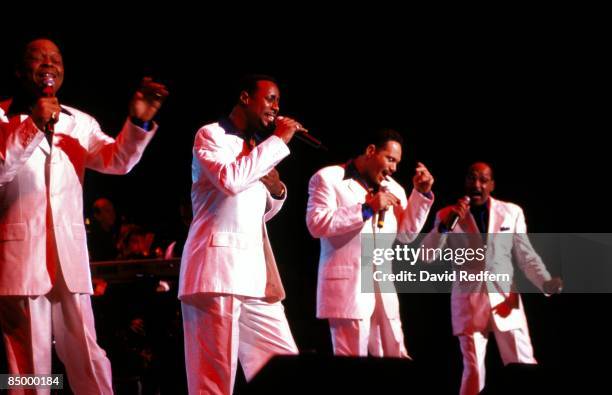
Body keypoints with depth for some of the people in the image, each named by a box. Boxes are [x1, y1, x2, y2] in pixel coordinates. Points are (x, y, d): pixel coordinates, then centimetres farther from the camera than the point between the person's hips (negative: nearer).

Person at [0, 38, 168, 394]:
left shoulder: (80, 123, 16)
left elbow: (117, 160, 3)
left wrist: (138, 122, -14)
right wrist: (32, 126, -17)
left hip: (70, 253, 4)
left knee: (86, 353, 5)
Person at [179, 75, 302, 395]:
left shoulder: (257, 146, 24)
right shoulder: (211, 135, 1)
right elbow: (230, 179, -20)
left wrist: (277, 190, 9)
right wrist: (278, 140, -11)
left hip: (255, 271, 8)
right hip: (218, 267, -8)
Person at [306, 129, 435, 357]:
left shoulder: (392, 188, 19)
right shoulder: (329, 178, 0)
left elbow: (407, 233, 19)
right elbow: (316, 223, -14)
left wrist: (421, 194, 8)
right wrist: (367, 208, -15)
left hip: (383, 289, 7)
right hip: (347, 286, -7)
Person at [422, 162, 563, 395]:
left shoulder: (512, 212, 7)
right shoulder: (447, 215, 4)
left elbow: (526, 255, 8)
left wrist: (546, 282, -9)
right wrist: (446, 224, -18)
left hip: (505, 299, 1)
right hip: (468, 302, -1)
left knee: (525, 367, 0)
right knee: (473, 371, -3)